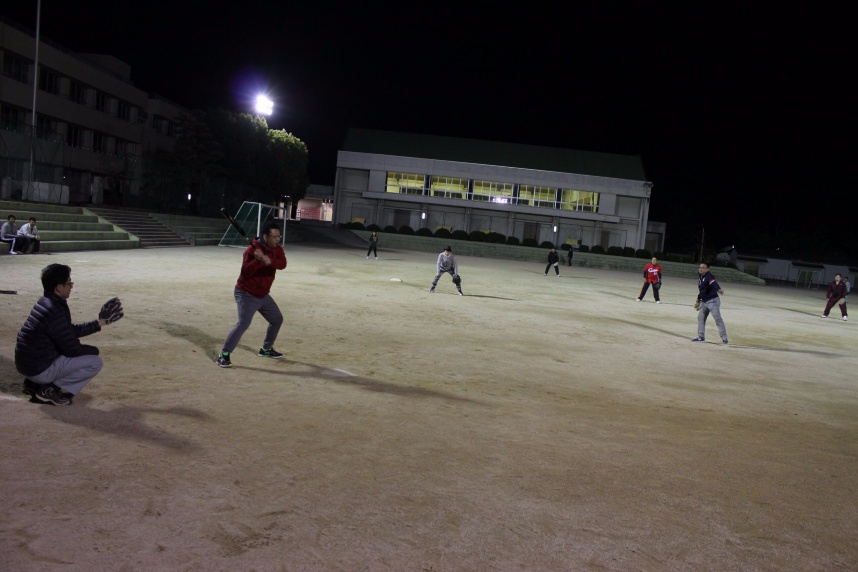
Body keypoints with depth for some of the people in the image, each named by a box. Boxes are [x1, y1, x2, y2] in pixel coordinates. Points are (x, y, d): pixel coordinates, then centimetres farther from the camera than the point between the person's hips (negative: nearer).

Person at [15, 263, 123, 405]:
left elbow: (72, 331, 17)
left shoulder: (45, 303, 6)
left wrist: (100, 322, 16)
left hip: (27, 362, 9)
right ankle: (49, 389, -5)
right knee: (95, 362, -6)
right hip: (39, 369, -9)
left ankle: (35, 384, 17)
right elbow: (72, 349, -18)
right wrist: (94, 350, 1)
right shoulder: (55, 311, -24)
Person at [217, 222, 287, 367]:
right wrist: (257, 260, -44)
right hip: (246, 294, -8)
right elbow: (245, 272, -29)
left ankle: (266, 349, 33)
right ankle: (224, 354, -13)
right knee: (243, 324, -21)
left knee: (277, 319, 16)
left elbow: (282, 264, -20)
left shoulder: (277, 248, 0)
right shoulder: (252, 250, -21)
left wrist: (269, 261, -39)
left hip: (263, 295, 8)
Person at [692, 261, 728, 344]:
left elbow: (714, 283, -36)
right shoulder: (700, 278, 12)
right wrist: (698, 301, 27)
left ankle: (724, 337, -7)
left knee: (718, 319, -10)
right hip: (704, 302, 9)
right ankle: (701, 337, 22)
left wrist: (719, 290, -56)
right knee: (700, 318, 12)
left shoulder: (709, 276, -15)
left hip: (713, 301, -9)